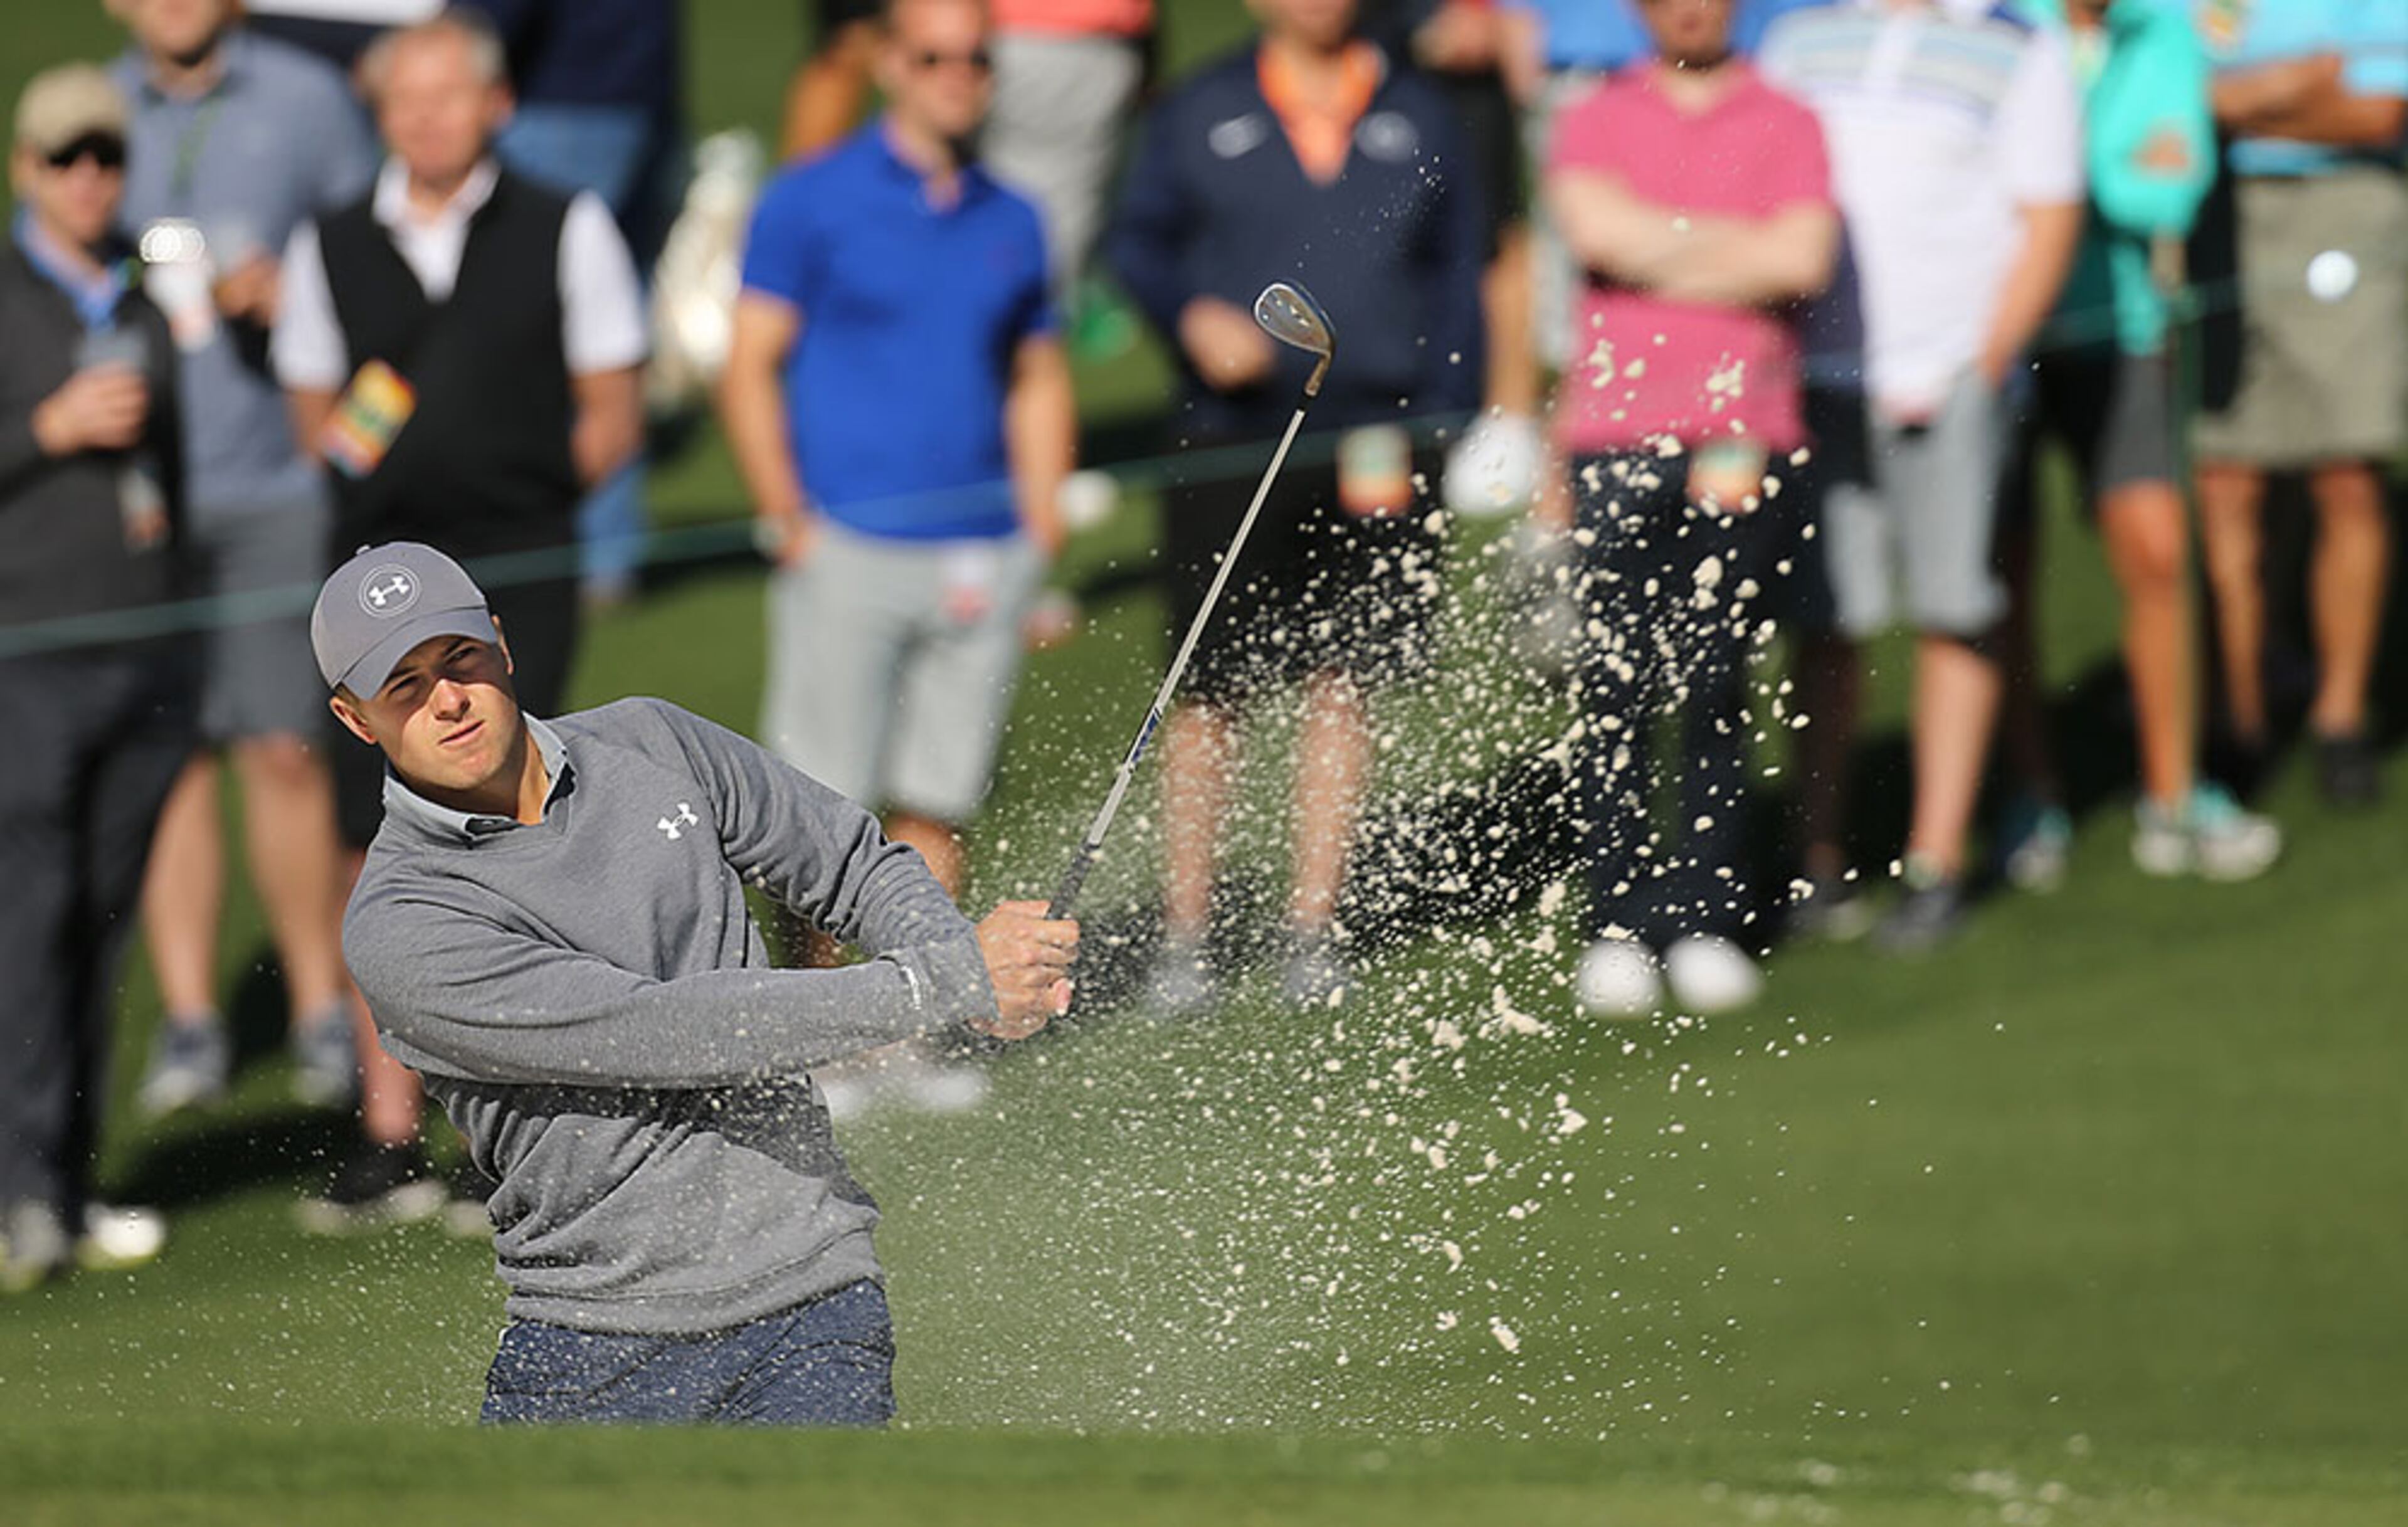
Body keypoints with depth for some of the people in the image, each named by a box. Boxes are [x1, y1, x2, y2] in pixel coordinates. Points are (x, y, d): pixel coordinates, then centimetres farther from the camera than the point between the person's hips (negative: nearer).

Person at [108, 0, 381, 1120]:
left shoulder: (307, 101, 4)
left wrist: (290, 298, -12)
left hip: (273, 484, -2)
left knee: (286, 751, -4)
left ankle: (323, 1010, 6)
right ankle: (188, 1019, 5)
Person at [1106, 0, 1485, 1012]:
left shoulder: (1416, 119, 10)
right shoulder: (1199, 116, 6)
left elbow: (1456, 274, 12)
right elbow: (1136, 242, 8)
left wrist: (1448, 425, 4)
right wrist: (1193, 315, -13)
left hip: (1374, 449, 1)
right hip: (1232, 437, -1)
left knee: (1343, 682, 3)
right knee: (1211, 689, 0)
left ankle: (1313, 930, 12)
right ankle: (1185, 935, 8)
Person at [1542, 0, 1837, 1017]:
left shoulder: (1785, 125, 10)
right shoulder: (1595, 122, 11)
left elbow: (1804, 260, -6)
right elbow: (1595, 229, -9)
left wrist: (1660, 258, -4)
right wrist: (1737, 246, -4)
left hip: (1740, 436, 0)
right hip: (1615, 428, 0)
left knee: (1714, 685, -3)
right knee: (1617, 686, -3)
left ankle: (1708, 922, 3)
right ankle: (1618, 926, 1)